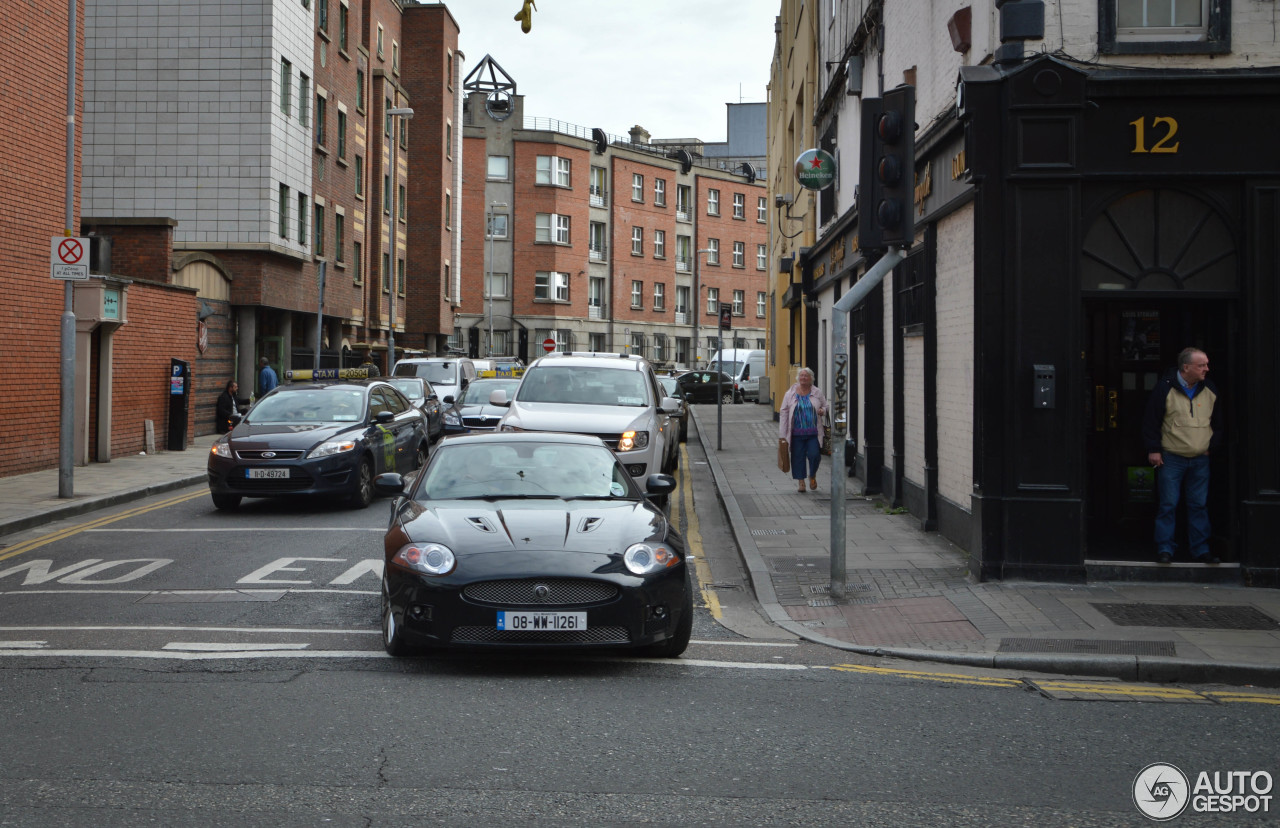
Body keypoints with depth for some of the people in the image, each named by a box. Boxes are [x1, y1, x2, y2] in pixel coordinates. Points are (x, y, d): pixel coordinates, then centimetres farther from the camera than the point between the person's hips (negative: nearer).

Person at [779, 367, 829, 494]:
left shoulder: (817, 392, 6)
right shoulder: (790, 393, 4)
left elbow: (825, 406, 19)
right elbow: (783, 413, 4)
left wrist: (823, 411, -9)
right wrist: (782, 435, -1)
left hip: (813, 432, 0)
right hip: (797, 432, 0)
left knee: (814, 455, -10)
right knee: (798, 457, 0)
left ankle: (812, 476, 17)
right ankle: (801, 482, 13)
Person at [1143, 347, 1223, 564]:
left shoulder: (1210, 391, 6)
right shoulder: (1166, 388, -8)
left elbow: (1218, 423, 17)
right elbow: (1151, 420, -5)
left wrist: (1212, 446, 8)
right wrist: (1153, 449, -8)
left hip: (1200, 459, 4)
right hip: (1171, 459, -4)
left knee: (1199, 505, 6)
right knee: (1168, 505, -1)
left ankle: (1200, 550, 13)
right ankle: (1164, 549, 6)